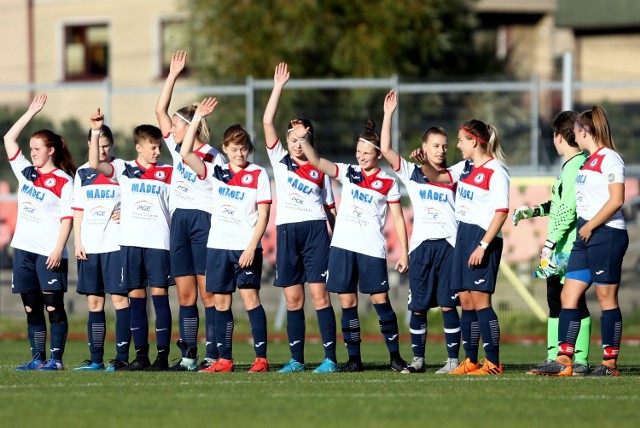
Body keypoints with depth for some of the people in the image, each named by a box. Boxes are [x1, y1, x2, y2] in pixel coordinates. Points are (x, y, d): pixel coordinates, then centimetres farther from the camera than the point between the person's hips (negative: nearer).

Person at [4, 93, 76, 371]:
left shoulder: (63, 181, -5)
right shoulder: (26, 172, 13)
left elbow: (67, 219, -8)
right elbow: (9, 139, 15)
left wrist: (59, 249, -16)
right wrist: (31, 113, 12)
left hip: (49, 252, -6)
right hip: (24, 249, 6)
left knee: (53, 306, -4)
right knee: (31, 308, 6)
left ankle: (56, 358, -2)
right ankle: (37, 358, 9)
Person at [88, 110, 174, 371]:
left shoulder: (167, 173, 7)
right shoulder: (124, 170, 9)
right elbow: (95, 164, -4)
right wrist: (96, 132, -10)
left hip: (158, 242, -2)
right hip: (131, 241, 2)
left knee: (159, 294, -6)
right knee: (136, 297, 3)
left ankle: (163, 355, -6)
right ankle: (141, 355, 8)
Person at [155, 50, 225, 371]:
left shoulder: (213, 156, -5)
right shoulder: (177, 148, 13)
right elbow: (160, 109, 15)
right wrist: (173, 75, 13)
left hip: (204, 221, -7)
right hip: (179, 221, 7)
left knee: (208, 293, -6)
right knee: (185, 294, 4)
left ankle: (213, 355, -6)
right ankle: (188, 356, 5)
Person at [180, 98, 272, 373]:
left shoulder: (258, 175, -1)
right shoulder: (217, 173, 9)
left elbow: (263, 215, -5)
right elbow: (186, 154, 0)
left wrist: (252, 247, -14)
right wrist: (197, 118, -3)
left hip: (246, 247, -4)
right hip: (218, 246, 4)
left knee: (250, 297, -10)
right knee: (221, 301, 5)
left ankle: (261, 358, -10)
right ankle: (224, 359, 9)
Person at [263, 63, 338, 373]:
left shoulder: (320, 170, 9)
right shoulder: (280, 160, 11)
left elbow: (330, 208, 11)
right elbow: (267, 122, 4)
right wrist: (278, 88, 2)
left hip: (315, 230, -2)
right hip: (287, 231, 2)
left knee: (319, 294, -8)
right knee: (293, 299, 3)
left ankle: (330, 358, -10)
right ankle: (296, 360, 7)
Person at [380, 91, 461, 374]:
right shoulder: (411, 173, 11)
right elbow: (385, 149, 2)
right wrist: (388, 114, -2)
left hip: (448, 244, -1)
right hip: (420, 246, 1)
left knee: (448, 305, -5)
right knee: (417, 307, 3)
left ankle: (453, 360, -1)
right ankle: (418, 359, 13)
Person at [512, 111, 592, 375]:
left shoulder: (577, 166, -15)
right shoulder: (570, 165, 15)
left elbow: (568, 210, -21)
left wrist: (550, 243, -21)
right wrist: (534, 211, 29)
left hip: (571, 248, -10)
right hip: (559, 249, 10)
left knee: (575, 303, -7)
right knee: (555, 300, 13)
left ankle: (580, 361, -5)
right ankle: (554, 357, 18)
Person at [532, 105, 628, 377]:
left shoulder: (609, 159, -11)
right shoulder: (589, 160, 17)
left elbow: (616, 200, -18)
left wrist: (590, 226, -15)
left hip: (607, 234, -10)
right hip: (586, 236, 10)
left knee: (607, 298, -5)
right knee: (568, 295, 4)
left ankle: (610, 363, 0)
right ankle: (563, 360, 3)